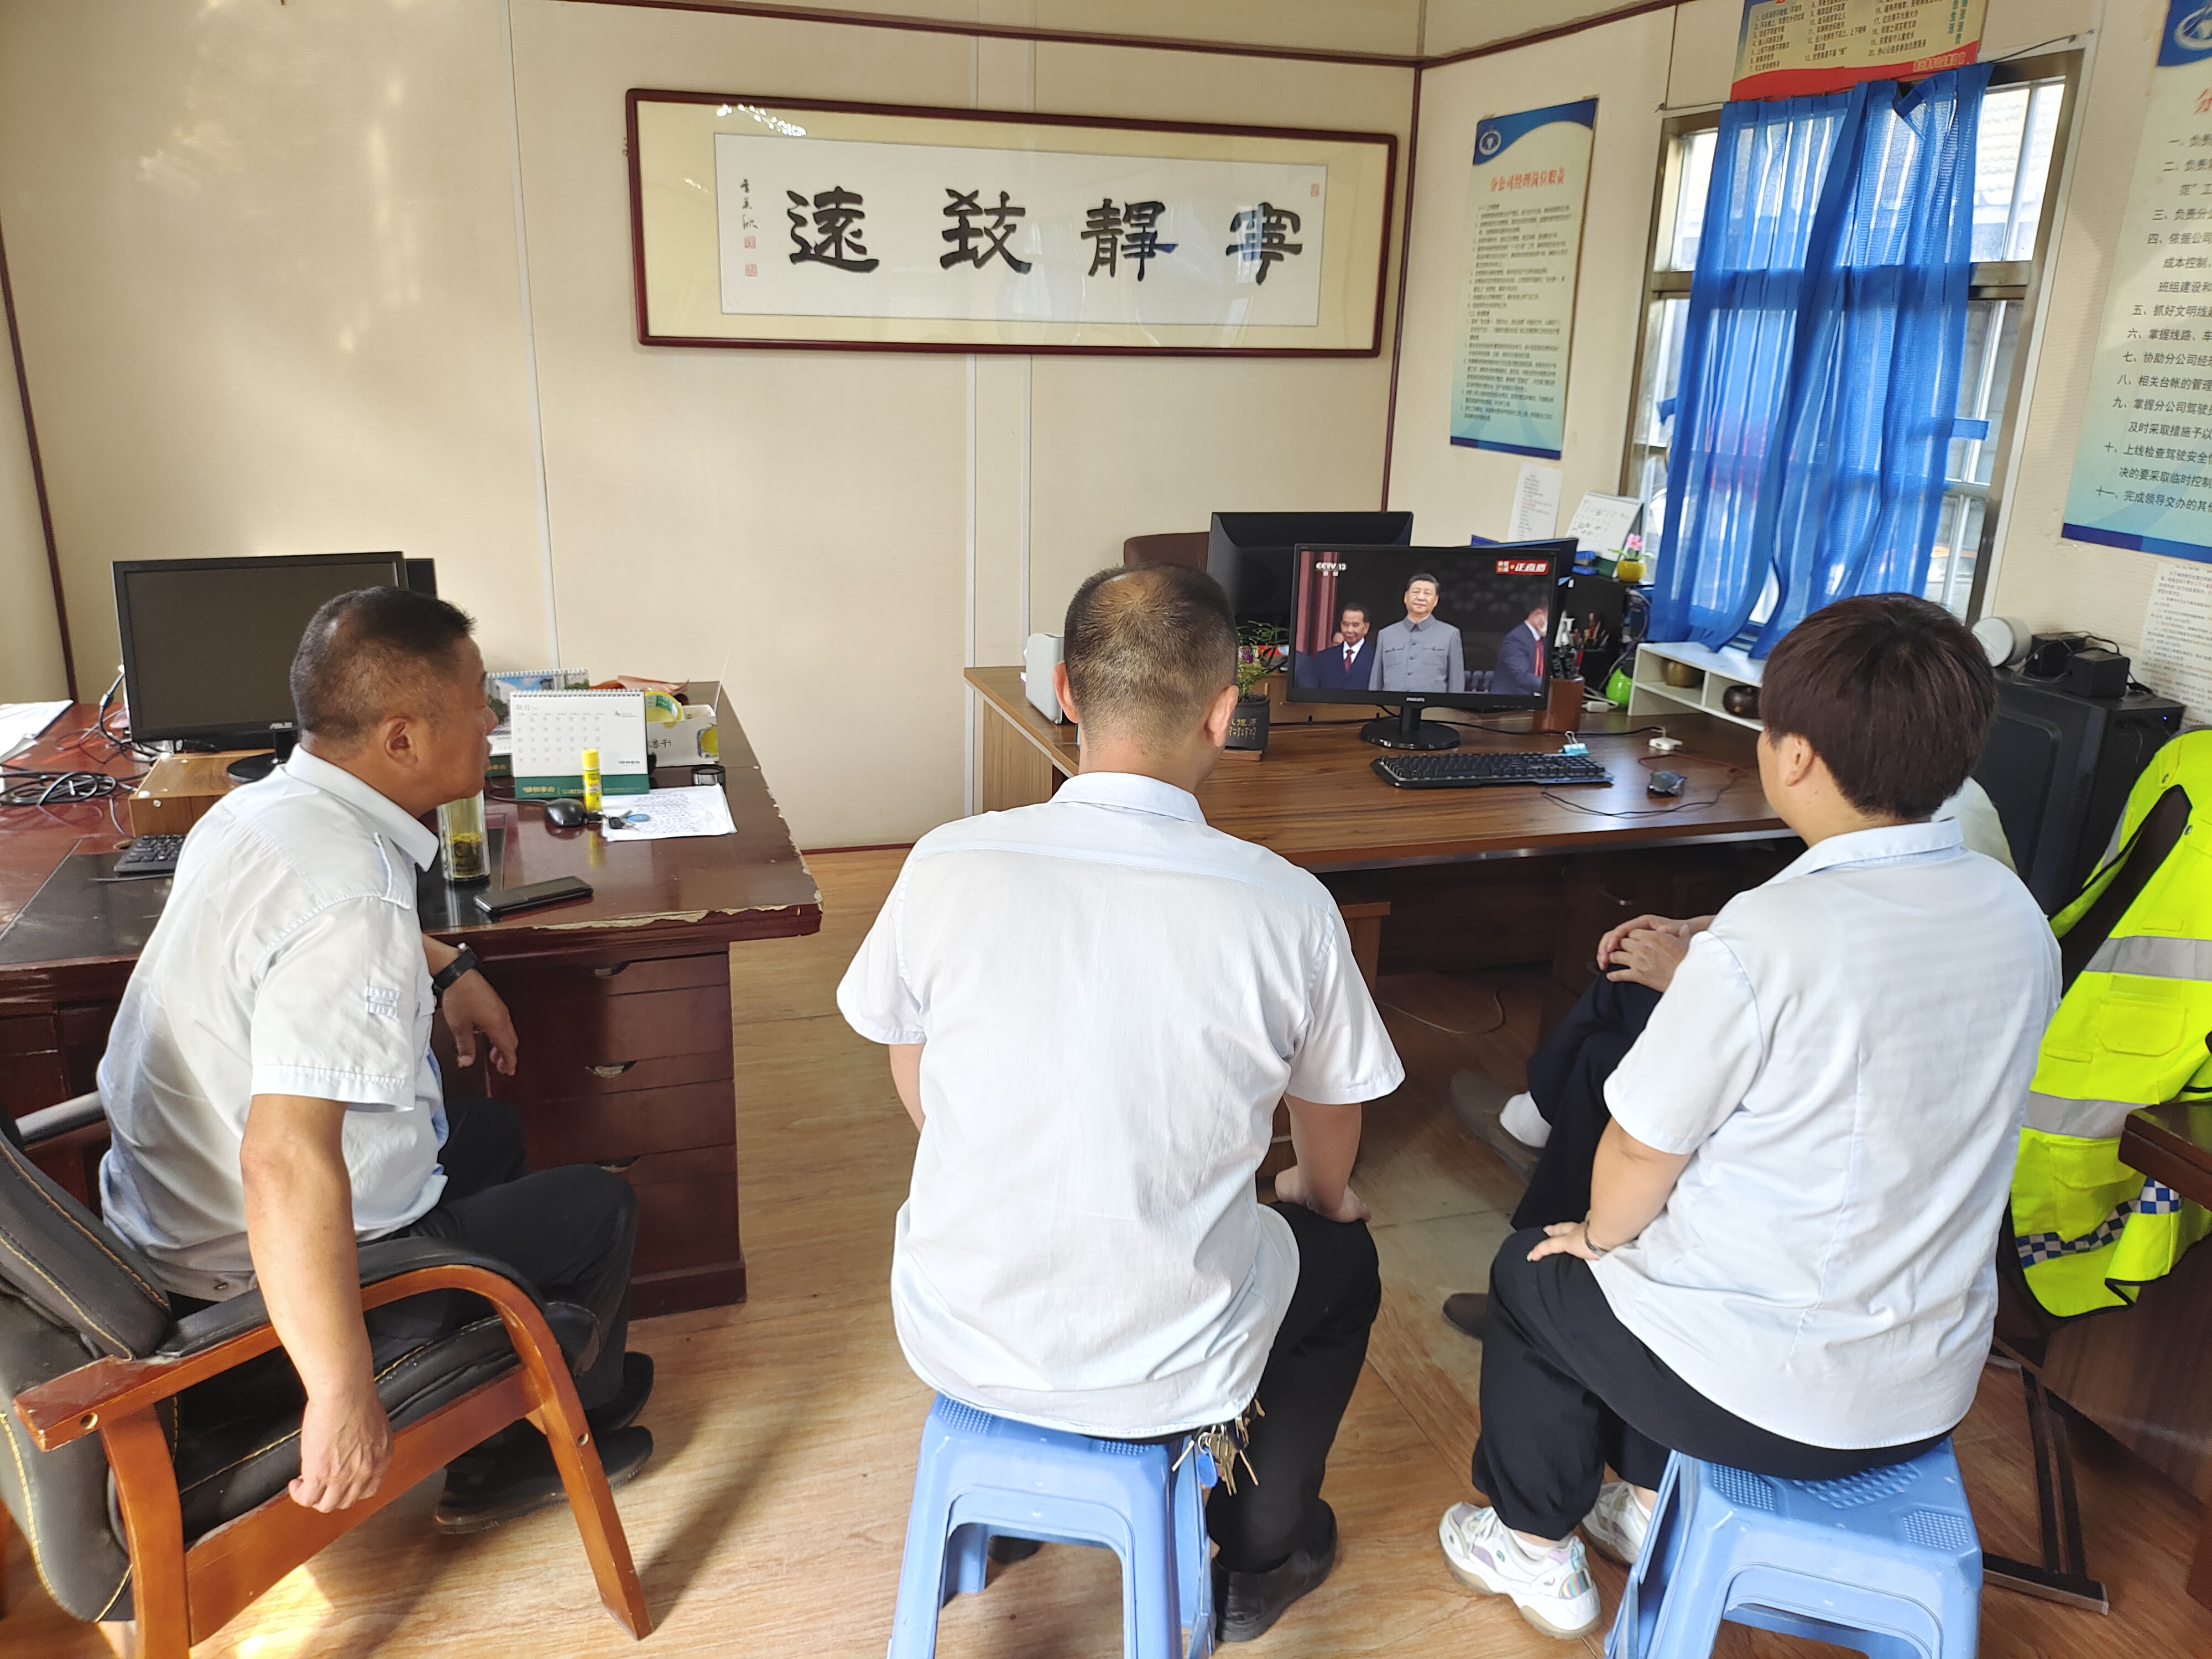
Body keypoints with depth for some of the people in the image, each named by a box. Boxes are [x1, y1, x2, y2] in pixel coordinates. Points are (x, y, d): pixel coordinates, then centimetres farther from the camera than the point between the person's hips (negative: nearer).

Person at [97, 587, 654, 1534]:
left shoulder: (257, 809, -2)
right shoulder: (349, 897, -34)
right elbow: (288, 1166, -41)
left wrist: (446, 968, 22)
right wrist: (344, 1399, -35)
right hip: (265, 1302, -9)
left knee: (490, 1132, 28)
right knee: (600, 1206, 7)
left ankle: (496, 1452, 38)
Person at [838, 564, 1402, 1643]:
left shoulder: (947, 866, -15)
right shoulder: (1288, 907, -18)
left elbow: (914, 1082, 3)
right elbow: (1330, 1122, 2)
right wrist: (1321, 1194, 26)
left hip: (954, 1339, 2)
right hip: (1161, 1375, -1)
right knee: (1343, 1256, 28)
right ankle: (1255, 1558, 45)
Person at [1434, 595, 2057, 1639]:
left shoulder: (1766, 941, -29)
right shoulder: (2020, 919, -7)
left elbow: (1641, 1155, -17)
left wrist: (1599, 1236, 4)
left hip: (1769, 1397, -6)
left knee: (1534, 1273, 21)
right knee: (1667, 1244, 31)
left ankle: (1536, 1550, 38)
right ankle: (1650, 1504, 43)